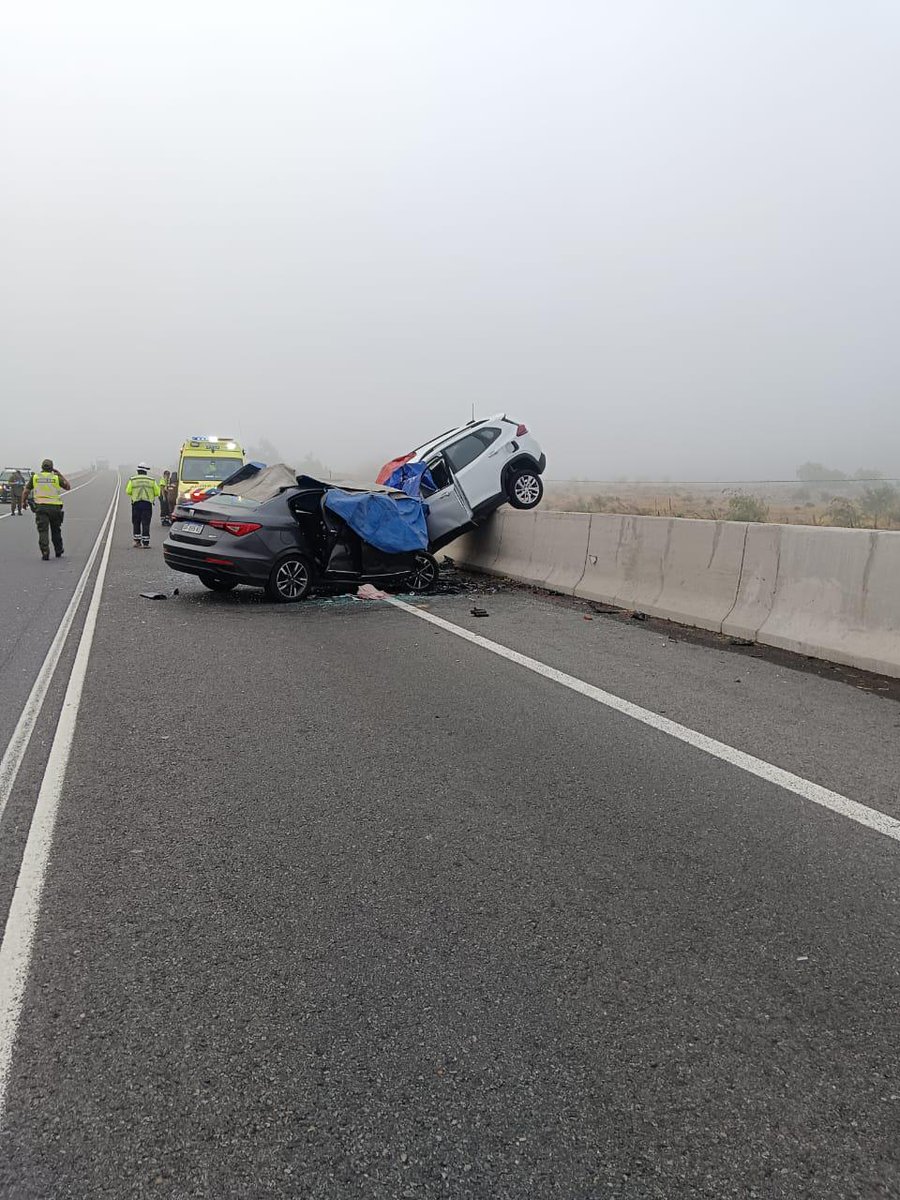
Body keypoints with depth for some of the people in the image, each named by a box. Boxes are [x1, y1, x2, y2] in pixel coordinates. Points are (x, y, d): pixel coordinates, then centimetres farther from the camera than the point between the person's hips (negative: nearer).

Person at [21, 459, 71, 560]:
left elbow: (26, 491, 4)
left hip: (40, 507, 0)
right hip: (55, 508, 0)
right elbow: (68, 487, 12)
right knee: (56, 531, 15)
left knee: (43, 531, -3)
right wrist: (60, 475, 15)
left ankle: (45, 553, -17)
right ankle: (59, 552, 26)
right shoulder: (56, 477, -1)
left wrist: (23, 502, 20)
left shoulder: (35, 477, 3)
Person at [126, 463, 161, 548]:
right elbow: (157, 492, 3)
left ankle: (137, 541, 12)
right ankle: (145, 543, -2)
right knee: (146, 524, 0)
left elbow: (128, 491, -1)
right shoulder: (152, 480, 3)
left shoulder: (132, 479, 3)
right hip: (147, 504, -1)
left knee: (136, 523, 12)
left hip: (136, 503, 1)